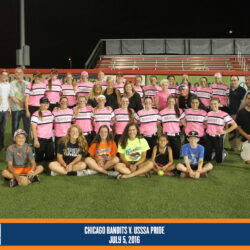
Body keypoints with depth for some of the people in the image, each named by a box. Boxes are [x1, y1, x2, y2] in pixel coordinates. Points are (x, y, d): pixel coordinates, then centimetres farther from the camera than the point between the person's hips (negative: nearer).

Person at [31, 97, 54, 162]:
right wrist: (36, 140, -16)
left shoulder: (50, 113, 9)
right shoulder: (36, 115, -12)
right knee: (39, 158, 4)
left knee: (50, 157, 12)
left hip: (49, 139, 6)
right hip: (40, 140, -6)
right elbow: (33, 129, -14)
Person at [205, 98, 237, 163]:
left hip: (218, 138, -4)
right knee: (207, 158, 10)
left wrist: (225, 131, -10)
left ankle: (224, 154, 33)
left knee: (219, 160, 3)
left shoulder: (224, 115, -10)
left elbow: (234, 125, -9)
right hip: (209, 137, 4)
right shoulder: (208, 114, 4)